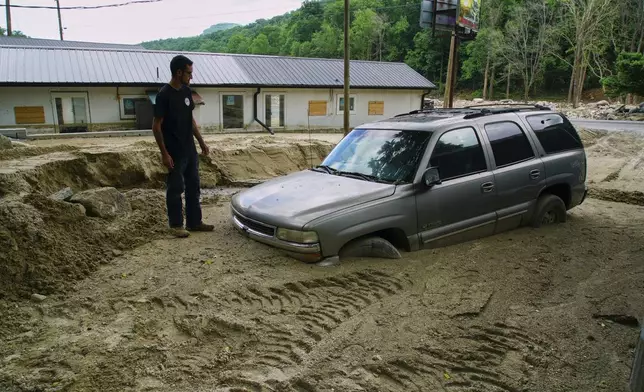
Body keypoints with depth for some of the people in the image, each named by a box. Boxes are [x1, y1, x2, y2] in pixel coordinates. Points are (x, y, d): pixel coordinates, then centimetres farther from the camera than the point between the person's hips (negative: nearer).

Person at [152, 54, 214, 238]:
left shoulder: (186, 91, 7)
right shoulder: (164, 95, -16)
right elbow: (156, 126, -14)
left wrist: (201, 142, 14)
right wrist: (164, 153, -17)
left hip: (190, 150, 8)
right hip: (174, 152, -8)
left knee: (193, 187, 13)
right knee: (175, 189, 4)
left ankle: (194, 222, 24)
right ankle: (176, 225, 16)